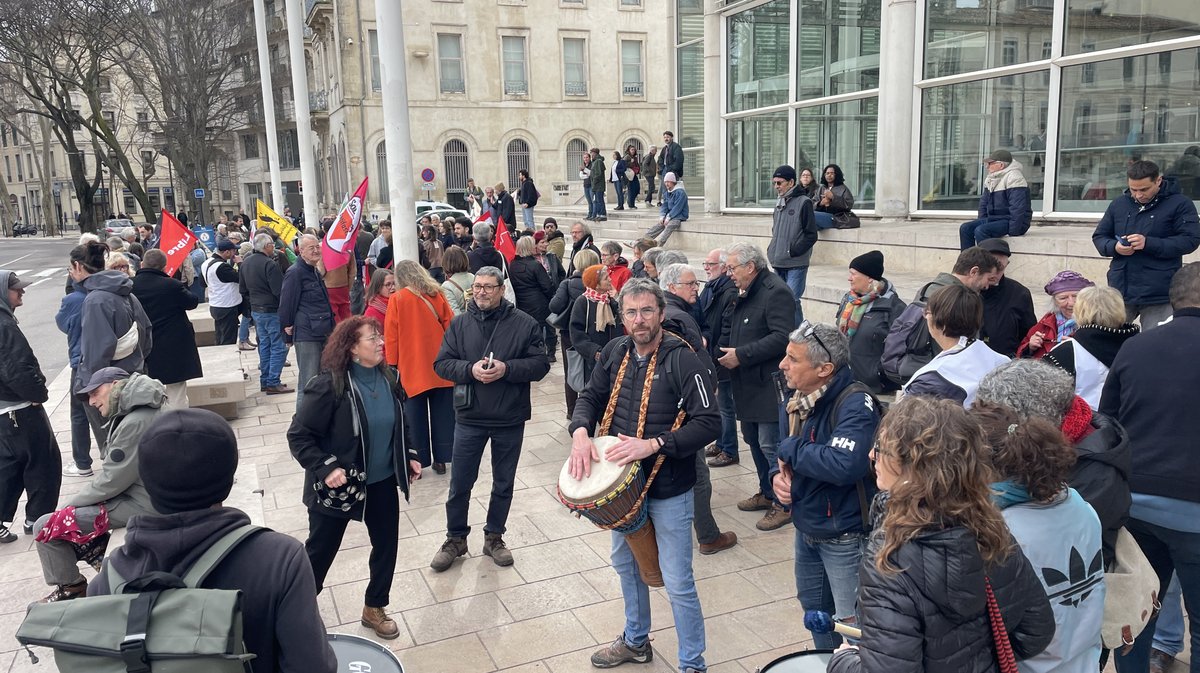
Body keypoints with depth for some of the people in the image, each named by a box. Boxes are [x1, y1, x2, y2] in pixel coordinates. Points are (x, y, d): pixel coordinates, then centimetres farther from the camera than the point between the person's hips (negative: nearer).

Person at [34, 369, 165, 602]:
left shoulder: (135, 423, -24)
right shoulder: (138, 412, 8)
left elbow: (111, 482, -19)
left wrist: (69, 504, -3)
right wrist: (73, 503, 10)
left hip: (139, 505, -10)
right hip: (146, 495, 10)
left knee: (46, 527, -5)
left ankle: (70, 588, 14)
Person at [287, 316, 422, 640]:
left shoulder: (388, 379, -2)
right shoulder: (329, 385, -21)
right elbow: (298, 435, -17)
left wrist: (409, 457, 5)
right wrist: (325, 468, -25)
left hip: (382, 483, 6)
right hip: (338, 485, -5)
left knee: (386, 545, 15)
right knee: (319, 552, 11)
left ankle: (374, 608, 37)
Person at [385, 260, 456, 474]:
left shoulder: (397, 299, -6)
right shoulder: (436, 295, 1)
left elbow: (391, 336, -5)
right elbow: (450, 326, 5)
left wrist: (392, 363, 5)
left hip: (413, 368, -2)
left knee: (416, 416, 7)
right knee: (442, 413, 11)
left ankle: (417, 461, 12)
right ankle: (441, 459, 17)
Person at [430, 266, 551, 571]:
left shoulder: (524, 324, -6)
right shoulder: (460, 324, 0)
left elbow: (541, 364, -8)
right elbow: (441, 364, -2)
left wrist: (507, 368, -22)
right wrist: (470, 369, -20)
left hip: (510, 420, 0)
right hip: (469, 417, 1)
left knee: (503, 485, 14)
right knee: (460, 484, 10)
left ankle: (494, 537, 33)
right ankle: (455, 539, 29)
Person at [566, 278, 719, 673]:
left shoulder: (683, 360, -19)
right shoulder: (615, 353, -1)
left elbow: (709, 424, -22)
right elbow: (590, 397, 10)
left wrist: (652, 445, -29)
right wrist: (581, 432, -11)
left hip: (669, 490, -6)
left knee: (678, 582, 2)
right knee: (626, 563, 24)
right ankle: (635, 641, 47)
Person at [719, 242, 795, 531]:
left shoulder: (775, 292, -16)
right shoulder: (743, 294, 14)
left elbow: (782, 337, -25)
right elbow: (731, 332, 25)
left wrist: (741, 355, -22)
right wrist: (722, 353, 6)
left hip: (769, 385, -10)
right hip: (747, 385, 10)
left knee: (770, 445, -6)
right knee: (753, 440, 17)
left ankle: (784, 504, 7)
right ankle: (767, 493, 32)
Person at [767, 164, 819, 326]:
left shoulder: (803, 202, -8)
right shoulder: (780, 203, 13)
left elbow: (811, 236, -10)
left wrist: (791, 251, -13)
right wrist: (772, 249, 9)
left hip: (796, 264, -7)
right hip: (778, 264, 7)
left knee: (792, 300, -11)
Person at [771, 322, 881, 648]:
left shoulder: (855, 404, -26)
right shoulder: (800, 401, -1)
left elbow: (844, 464, -42)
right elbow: (787, 454, 14)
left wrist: (790, 449, -26)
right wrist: (778, 474, -10)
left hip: (845, 538, -9)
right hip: (806, 528, 9)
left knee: (851, 622, 5)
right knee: (813, 607, 26)